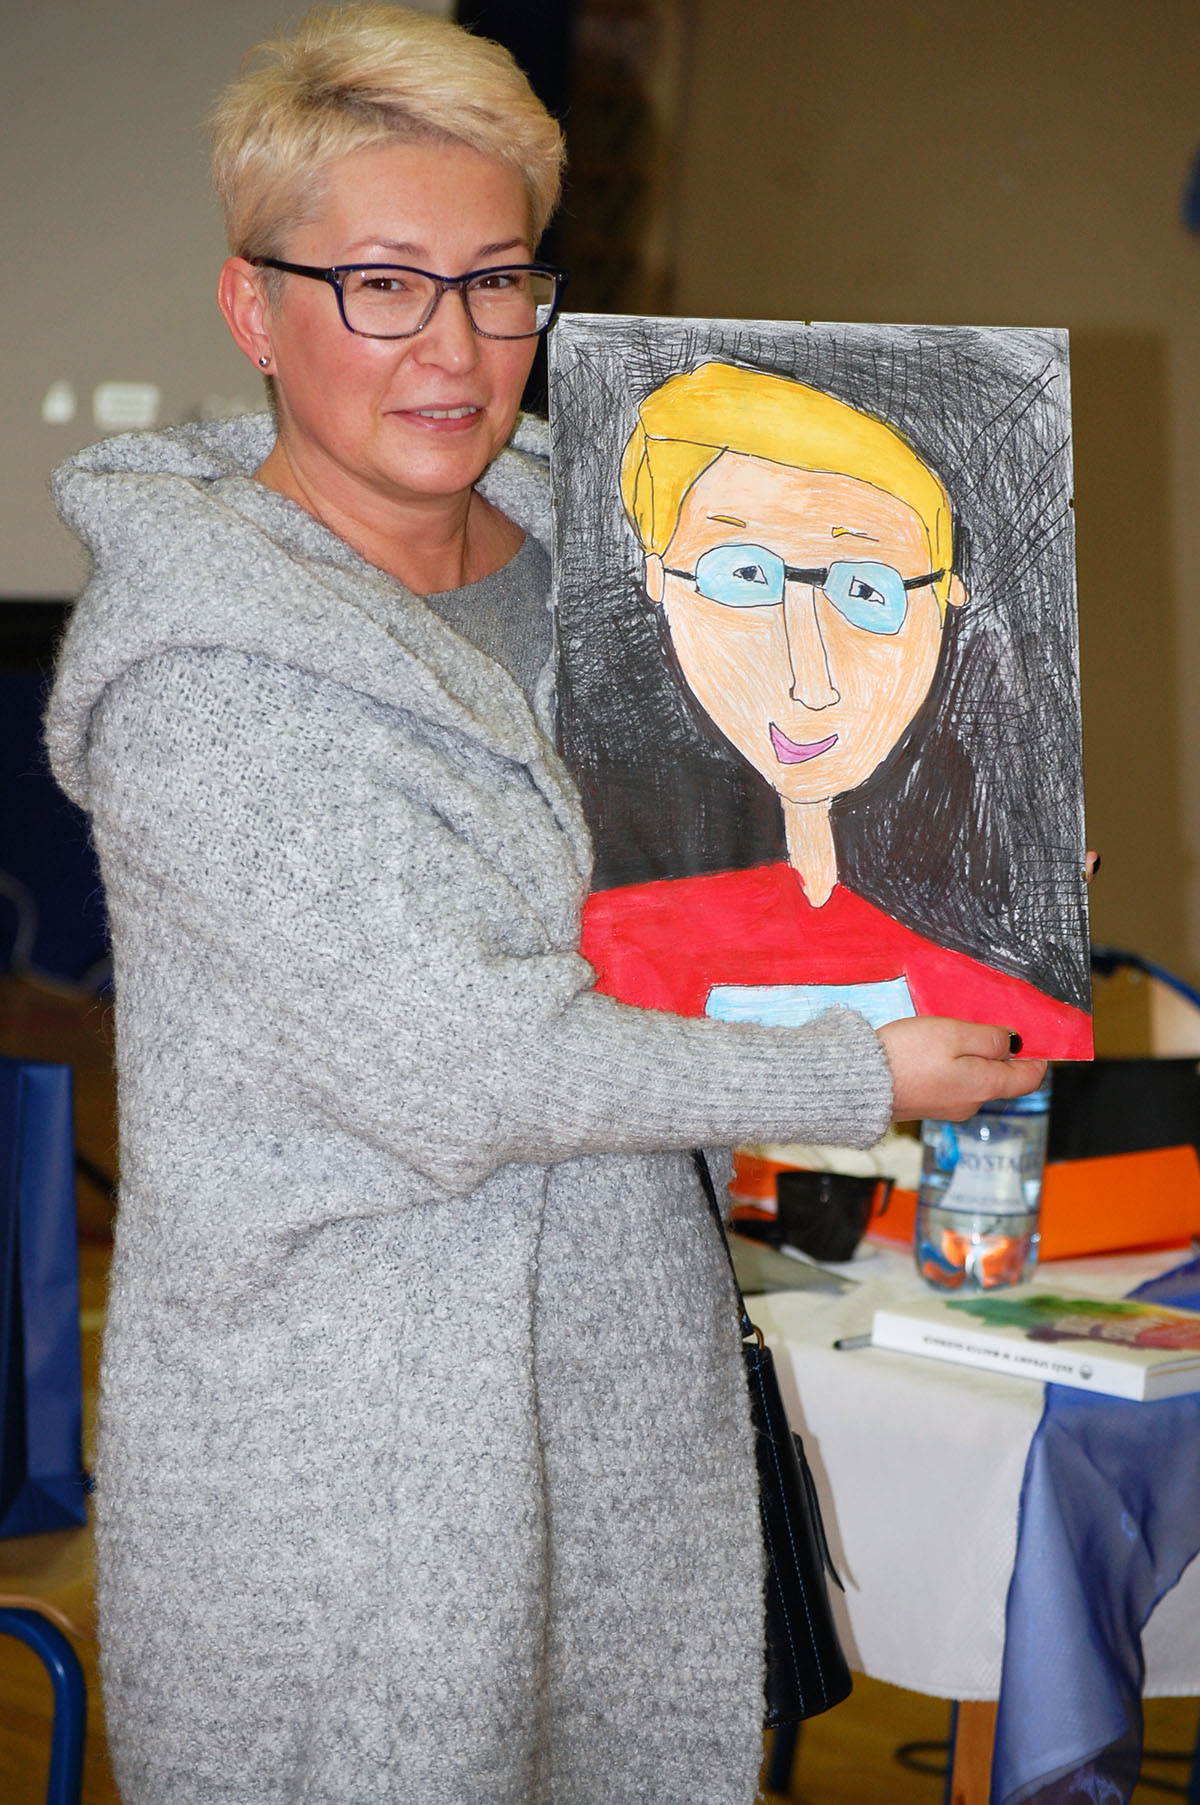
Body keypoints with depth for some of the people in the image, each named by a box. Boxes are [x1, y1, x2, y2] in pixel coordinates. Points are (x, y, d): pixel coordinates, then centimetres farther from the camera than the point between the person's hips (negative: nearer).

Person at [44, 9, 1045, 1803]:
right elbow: (449, 1066, -22)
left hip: (631, 1370, 7)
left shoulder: (566, 535, 5)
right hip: (337, 1437, -7)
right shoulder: (196, 657, -18)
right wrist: (862, 1079, -15)